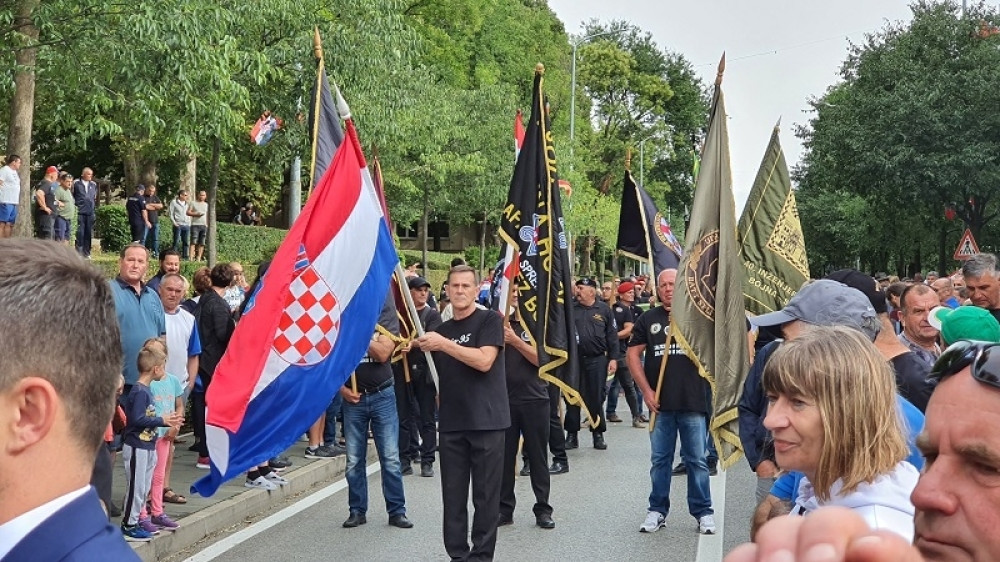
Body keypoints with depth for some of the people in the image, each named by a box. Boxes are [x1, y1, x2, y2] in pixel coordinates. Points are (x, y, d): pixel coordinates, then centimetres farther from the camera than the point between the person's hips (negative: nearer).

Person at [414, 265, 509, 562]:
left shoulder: (490, 320, -3)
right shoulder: (441, 329, 14)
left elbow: (484, 361, -17)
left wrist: (443, 344, -17)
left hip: (486, 421, -5)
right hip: (451, 423, 5)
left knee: (485, 495, 2)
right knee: (453, 496, 7)